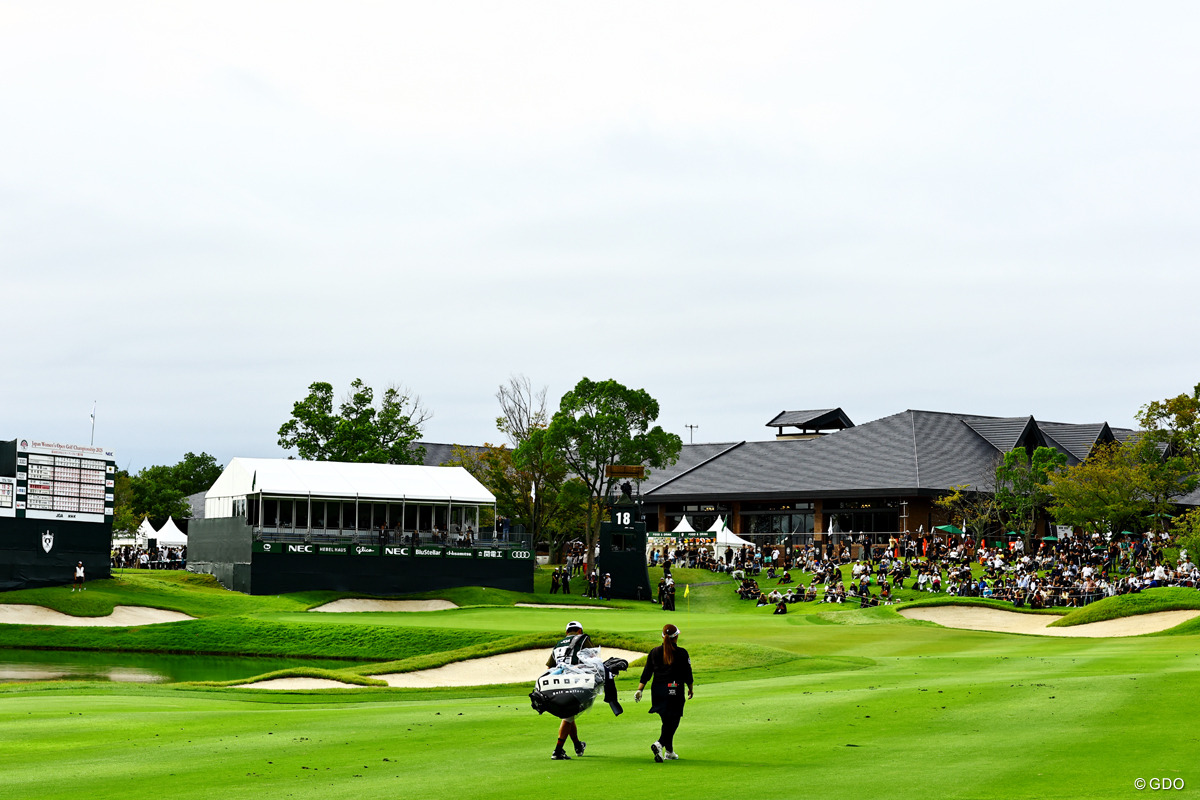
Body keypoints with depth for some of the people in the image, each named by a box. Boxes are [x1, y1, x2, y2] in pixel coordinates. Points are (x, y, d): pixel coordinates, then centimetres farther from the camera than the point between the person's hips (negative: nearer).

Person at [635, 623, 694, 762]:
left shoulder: (654, 652, 4)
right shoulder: (682, 654, -6)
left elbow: (646, 673, 2)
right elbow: (688, 674, 0)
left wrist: (639, 689, 5)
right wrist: (690, 689, 15)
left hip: (658, 691, 4)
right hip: (675, 692, -4)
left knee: (667, 721, 17)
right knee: (673, 722, -2)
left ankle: (669, 752, 22)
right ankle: (660, 744, -26)